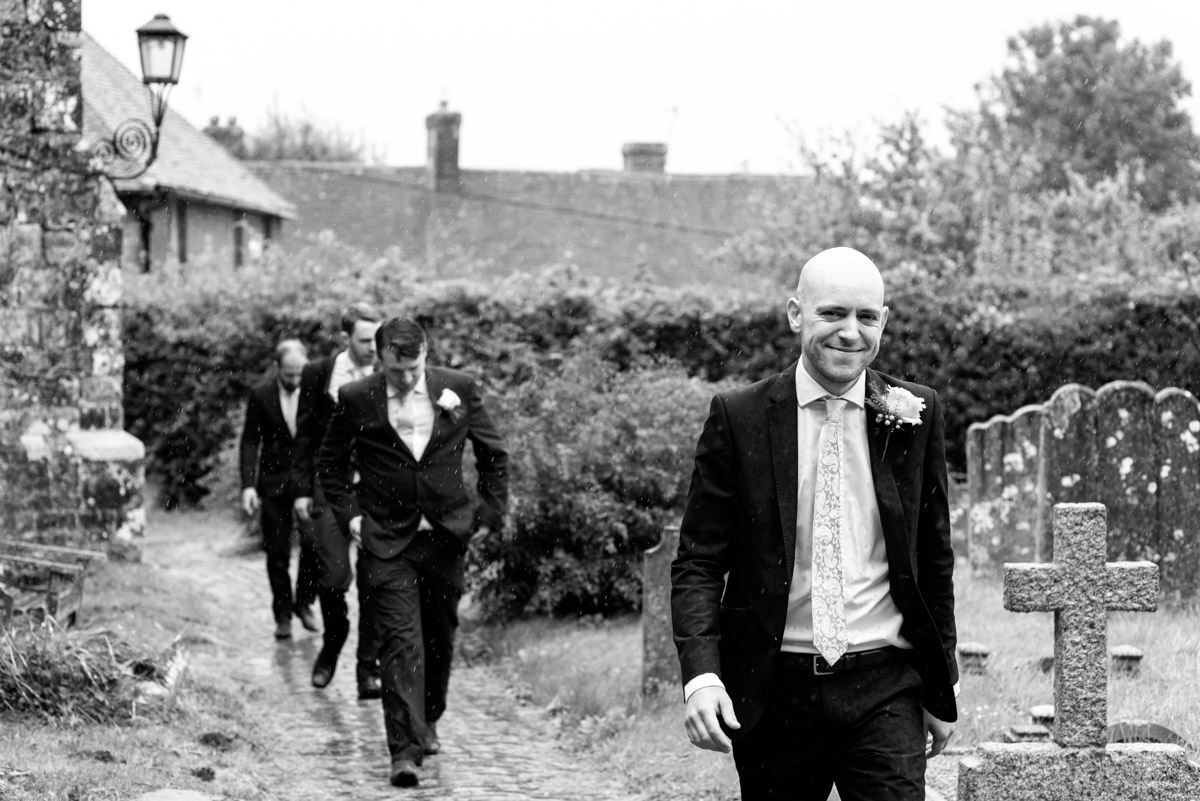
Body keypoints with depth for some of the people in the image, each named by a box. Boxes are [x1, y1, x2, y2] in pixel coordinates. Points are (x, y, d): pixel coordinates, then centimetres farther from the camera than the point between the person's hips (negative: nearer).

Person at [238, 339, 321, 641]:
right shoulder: (260, 395, -3)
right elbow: (250, 441, 0)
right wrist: (248, 485, -8)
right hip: (274, 482, 0)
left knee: (314, 541, -16)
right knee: (277, 553, 4)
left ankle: (304, 602, 5)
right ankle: (283, 614, 17)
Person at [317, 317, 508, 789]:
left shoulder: (460, 390, -2)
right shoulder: (356, 400, -6)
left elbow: (493, 455, 10)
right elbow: (331, 463, 9)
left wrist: (491, 513, 5)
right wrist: (348, 512, -2)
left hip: (447, 535, 3)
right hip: (387, 541, -2)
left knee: (440, 638, 14)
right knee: (401, 642, -12)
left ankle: (427, 723, 37)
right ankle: (405, 750, -14)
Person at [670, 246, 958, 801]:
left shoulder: (914, 415, 4)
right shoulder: (739, 417, -1)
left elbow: (934, 561, 12)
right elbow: (697, 563, -1)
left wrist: (941, 692, 14)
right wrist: (701, 677, -15)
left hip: (884, 691, 1)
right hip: (773, 691, 0)